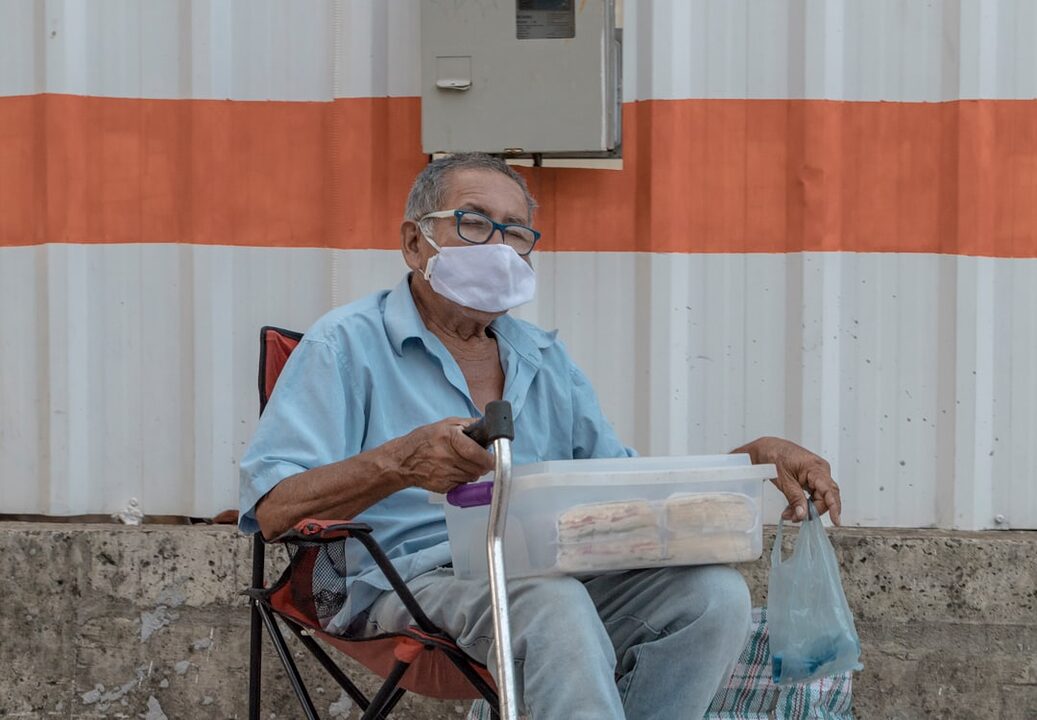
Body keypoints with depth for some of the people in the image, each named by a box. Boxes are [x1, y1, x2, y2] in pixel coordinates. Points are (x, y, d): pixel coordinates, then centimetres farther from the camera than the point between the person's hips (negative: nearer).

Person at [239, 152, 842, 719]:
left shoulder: (546, 359, 25)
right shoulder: (350, 344, 5)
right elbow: (271, 509, -7)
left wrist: (755, 457, 7)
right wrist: (400, 463, -25)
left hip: (559, 575, 6)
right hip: (412, 586, -6)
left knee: (715, 591, -21)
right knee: (553, 601, -37)